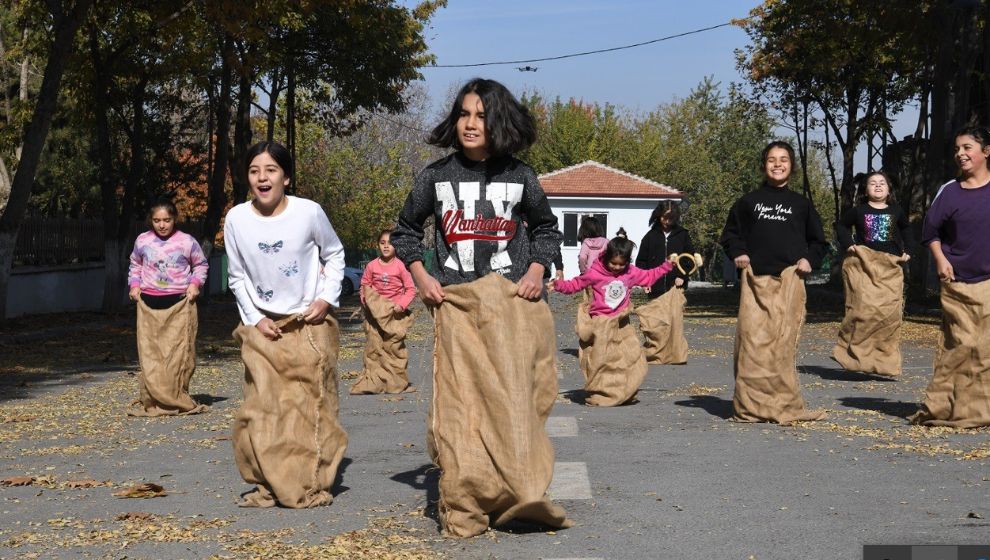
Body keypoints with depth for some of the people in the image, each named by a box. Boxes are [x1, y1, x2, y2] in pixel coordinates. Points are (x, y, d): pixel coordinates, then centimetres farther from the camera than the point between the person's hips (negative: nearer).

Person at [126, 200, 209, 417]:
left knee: (179, 354, -3)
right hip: (149, 304, 2)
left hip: (179, 304, -2)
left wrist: (195, 283, -2)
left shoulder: (187, 241, 0)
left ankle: (178, 400, 5)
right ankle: (152, 401, 4)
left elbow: (201, 264, 14)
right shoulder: (142, 241, 7)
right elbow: (135, 264, 22)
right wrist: (134, 284, 7)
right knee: (150, 354, -1)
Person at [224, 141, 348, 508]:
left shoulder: (309, 212, -10)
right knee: (262, 408, -3)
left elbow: (334, 254, 7)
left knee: (310, 406, 0)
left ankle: (313, 485, 10)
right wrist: (255, 319, -2)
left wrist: (326, 298, -5)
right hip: (263, 327, 2)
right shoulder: (236, 219, -5)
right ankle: (270, 486, 8)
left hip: (309, 324, -1)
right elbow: (237, 276, 7)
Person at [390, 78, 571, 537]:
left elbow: (547, 229, 18)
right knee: (461, 403, -4)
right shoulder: (436, 177, 5)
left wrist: (536, 272, 2)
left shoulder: (519, 177, 4)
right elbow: (405, 231, 17)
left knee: (512, 398, -3)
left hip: (513, 303, 0)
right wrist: (421, 278, 4)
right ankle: (464, 510, -1)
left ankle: (518, 496, -1)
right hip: (457, 305, 0)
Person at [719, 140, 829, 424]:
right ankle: (750, 406, -4)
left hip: (789, 280, 0)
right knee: (753, 340, -7)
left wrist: (810, 260, 3)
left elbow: (818, 241, 21)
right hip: (755, 279, 0)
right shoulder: (749, 201, 14)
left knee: (784, 342, -5)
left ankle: (784, 406, -1)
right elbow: (730, 234, 20)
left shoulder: (801, 204, 16)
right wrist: (737, 253, 1)